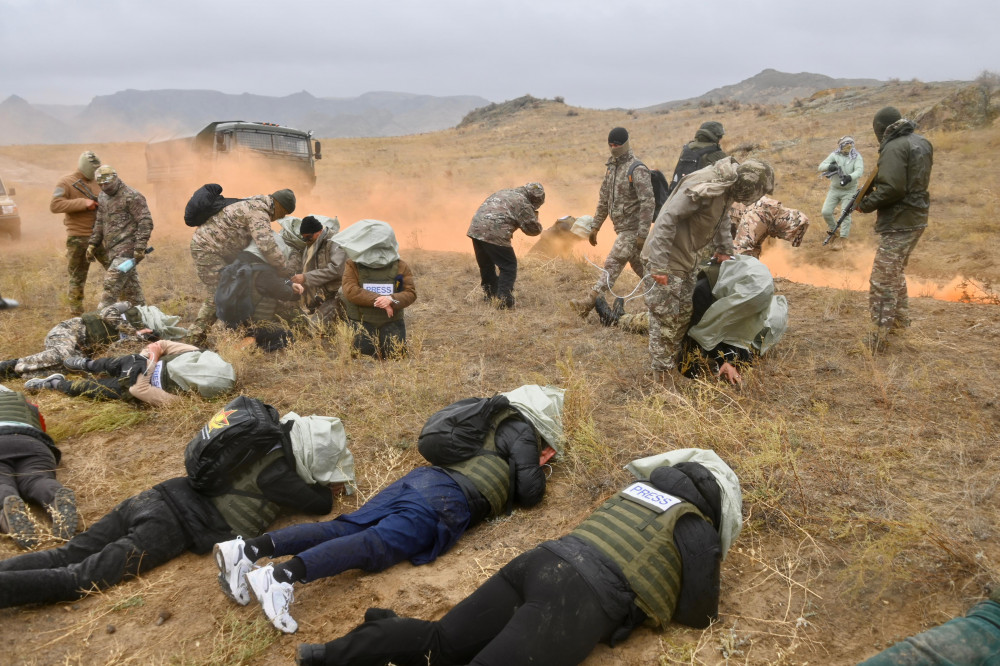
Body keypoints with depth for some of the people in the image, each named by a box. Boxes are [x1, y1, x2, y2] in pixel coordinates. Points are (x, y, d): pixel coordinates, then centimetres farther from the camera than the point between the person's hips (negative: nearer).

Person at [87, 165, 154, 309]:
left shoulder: (132, 197, -10)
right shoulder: (102, 197, 15)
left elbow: (146, 223, -14)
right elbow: (99, 222, 23)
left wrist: (140, 247, -19)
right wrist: (92, 243, 15)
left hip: (126, 249, -8)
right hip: (112, 249, 8)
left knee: (112, 283, -15)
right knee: (130, 285, 13)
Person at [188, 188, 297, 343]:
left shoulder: (254, 204, 13)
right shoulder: (259, 212, -21)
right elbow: (267, 247, -32)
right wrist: (285, 271, -24)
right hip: (207, 248, -11)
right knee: (217, 295, -10)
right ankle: (197, 337, -2)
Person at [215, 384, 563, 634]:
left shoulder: (492, 418, 32)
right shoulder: (522, 431, 9)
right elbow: (529, 494, 2)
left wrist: (527, 463, 42)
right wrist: (537, 471, 25)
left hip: (419, 477, 8)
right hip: (448, 498, -8)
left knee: (344, 529, -4)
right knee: (375, 544, -23)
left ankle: (248, 549, -18)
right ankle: (280, 575, -42)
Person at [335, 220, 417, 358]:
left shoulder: (400, 267, 1)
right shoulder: (353, 265, -1)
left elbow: (410, 293, -5)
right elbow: (350, 290, -14)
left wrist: (391, 300, -25)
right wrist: (378, 299, -24)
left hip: (391, 324, 1)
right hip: (361, 324, 0)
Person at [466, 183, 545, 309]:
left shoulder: (503, 192, 24)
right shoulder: (523, 204, 1)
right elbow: (534, 229, 4)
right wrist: (534, 217, 24)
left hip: (475, 229, 8)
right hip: (494, 235, -8)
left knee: (486, 265, 22)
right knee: (509, 267, 3)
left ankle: (489, 295, 34)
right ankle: (504, 301, -4)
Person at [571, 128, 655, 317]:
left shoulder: (637, 170, -15)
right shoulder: (611, 167, 12)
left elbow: (648, 203, -20)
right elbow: (604, 199, 18)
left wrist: (642, 234, -24)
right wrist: (595, 226, 16)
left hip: (631, 229, -9)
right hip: (622, 228, 9)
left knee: (612, 264, -12)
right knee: (639, 266, 15)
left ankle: (588, 303, -16)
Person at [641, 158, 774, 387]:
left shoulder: (727, 187, 2)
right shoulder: (705, 186, -28)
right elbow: (667, 220, -30)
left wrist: (724, 249, 19)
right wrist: (659, 266, -30)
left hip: (687, 257, 10)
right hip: (667, 259, -10)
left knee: (683, 313, 17)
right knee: (665, 316, -2)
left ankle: (673, 362, 32)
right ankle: (664, 375, 8)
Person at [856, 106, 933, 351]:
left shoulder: (894, 147, -16)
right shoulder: (922, 142, 12)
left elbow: (892, 188, -25)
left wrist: (865, 204, -11)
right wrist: (875, 184, 11)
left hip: (899, 223, -10)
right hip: (915, 219, 10)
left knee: (882, 281, -8)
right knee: (895, 274, 24)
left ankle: (877, 339, -7)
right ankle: (900, 320, 35)